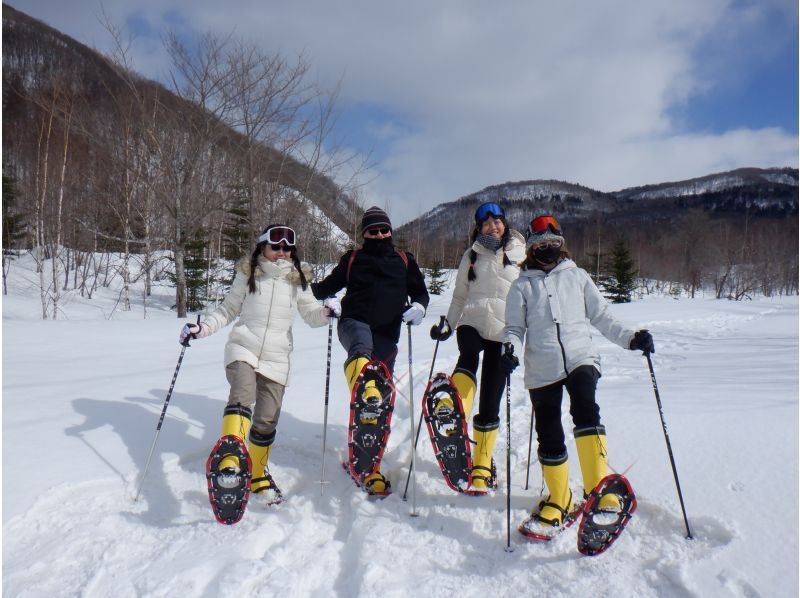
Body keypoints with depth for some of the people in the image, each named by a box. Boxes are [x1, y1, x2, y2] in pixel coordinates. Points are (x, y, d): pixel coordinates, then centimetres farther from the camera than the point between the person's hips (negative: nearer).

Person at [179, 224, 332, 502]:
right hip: (243, 348, -1)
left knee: (267, 421, 5)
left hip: (276, 358, 2)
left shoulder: (297, 280, 6)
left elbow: (311, 314, 8)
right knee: (242, 396, -29)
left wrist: (326, 312, -14)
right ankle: (230, 460, -41)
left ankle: (258, 472, 26)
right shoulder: (247, 274, 4)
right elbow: (228, 309, 11)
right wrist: (202, 328, 0)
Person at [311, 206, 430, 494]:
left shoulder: (404, 260, 19)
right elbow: (330, 284, 24)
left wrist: (418, 307, 0)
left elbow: (420, 291, 22)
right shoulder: (353, 259, 18)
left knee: (380, 399, 1)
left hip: (386, 335, 2)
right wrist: (327, 298, 1)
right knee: (361, 346, -40)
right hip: (354, 321, -2)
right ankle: (364, 388, -72)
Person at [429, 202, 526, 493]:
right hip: (472, 322, 2)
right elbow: (460, 296, 19)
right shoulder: (472, 256, 16)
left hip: (503, 331, -1)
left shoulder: (520, 254, 9)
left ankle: (482, 466, 9)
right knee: (467, 357, -35)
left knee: (489, 403, -2)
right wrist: (447, 323, 7)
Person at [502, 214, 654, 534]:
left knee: (585, 410, -28)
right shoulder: (523, 286, 11)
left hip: (580, 357, 0)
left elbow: (601, 316, 13)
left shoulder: (577, 277, 12)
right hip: (541, 367, 1)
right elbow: (515, 328, 9)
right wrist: (511, 350, -11)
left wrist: (630, 338, -1)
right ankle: (559, 500, 24)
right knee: (549, 435, 5)